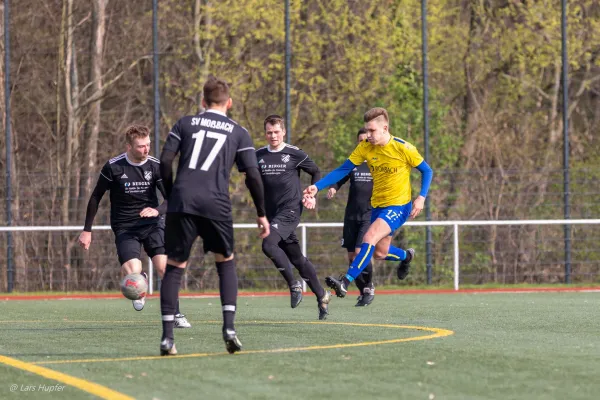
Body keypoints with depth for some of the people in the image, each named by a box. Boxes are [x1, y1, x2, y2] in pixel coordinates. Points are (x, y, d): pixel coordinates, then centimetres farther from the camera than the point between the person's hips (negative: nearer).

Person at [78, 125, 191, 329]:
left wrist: (157, 210, -28)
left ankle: (176, 314, 1)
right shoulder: (113, 167, -9)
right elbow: (96, 197, 3)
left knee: (164, 267, -18)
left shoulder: (155, 166, -5)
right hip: (124, 227, -2)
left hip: (151, 223, 2)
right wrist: (87, 230, 3)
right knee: (133, 273, -23)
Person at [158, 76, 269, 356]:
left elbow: (165, 161, 7)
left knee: (174, 267, 8)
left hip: (182, 202, 0)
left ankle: (167, 336, -1)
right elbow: (252, 176, 7)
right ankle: (229, 326, 2)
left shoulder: (185, 123, 16)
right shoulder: (238, 132, 14)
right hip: (216, 204, 0)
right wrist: (261, 214, 15)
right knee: (226, 262, 19)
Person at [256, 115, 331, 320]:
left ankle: (294, 285, -12)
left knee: (268, 244, -26)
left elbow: (315, 172, 9)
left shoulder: (294, 154, -3)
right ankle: (321, 295, 23)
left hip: (290, 209, -5)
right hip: (272, 213, 5)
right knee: (296, 258, 10)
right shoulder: (258, 155, 7)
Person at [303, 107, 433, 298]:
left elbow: (427, 171, -4)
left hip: (398, 205, -6)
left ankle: (345, 282, -30)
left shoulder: (403, 148, -16)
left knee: (369, 238, -25)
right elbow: (343, 170, -2)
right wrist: (317, 186, -12)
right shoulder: (365, 148, -3)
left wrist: (421, 197, -18)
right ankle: (406, 256, 47)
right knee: (380, 253, 13)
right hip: (378, 205, 6)